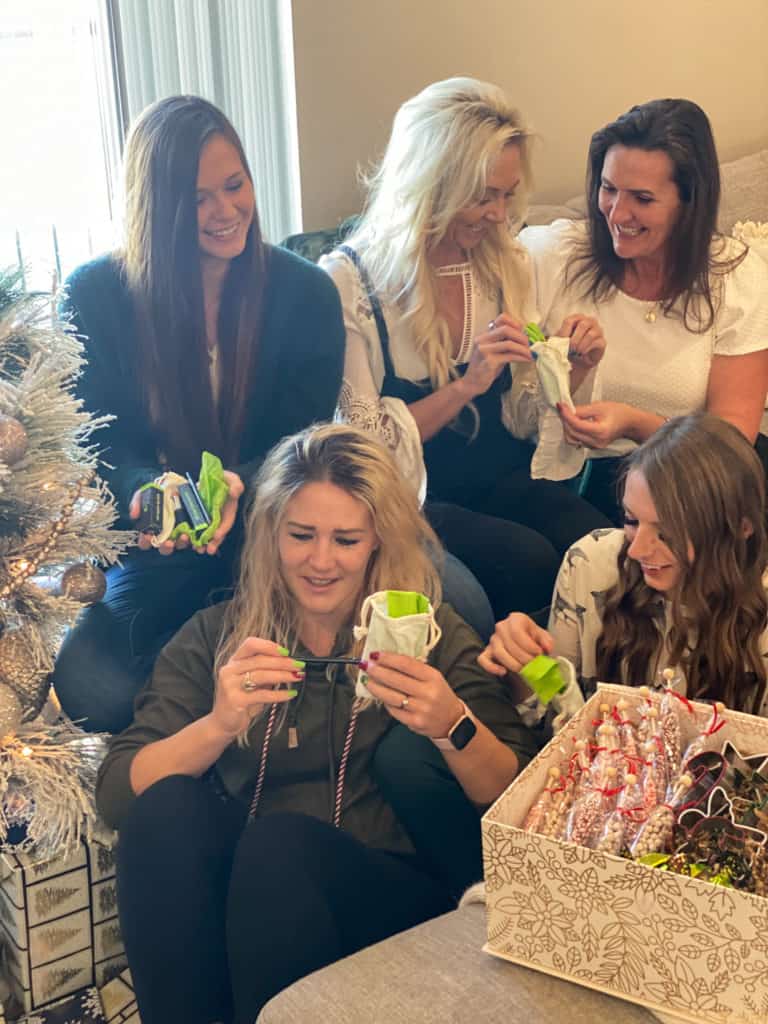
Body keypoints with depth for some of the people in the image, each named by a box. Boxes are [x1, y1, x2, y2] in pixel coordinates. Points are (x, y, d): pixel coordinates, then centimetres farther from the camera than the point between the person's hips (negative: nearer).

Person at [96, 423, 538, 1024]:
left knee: (278, 839, -30)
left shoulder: (433, 638, 3)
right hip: (232, 891, 2)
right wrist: (217, 725, -22)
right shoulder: (214, 637, 7)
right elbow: (117, 796, -4)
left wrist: (453, 726, -23)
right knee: (166, 809, -26)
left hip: (391, 892, -1)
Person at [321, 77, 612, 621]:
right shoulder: (348, 281, -13)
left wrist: (575, 368, -9)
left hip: (503, 475, 5)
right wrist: (465, 386, -22)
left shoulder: (508, 264, 4)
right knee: (530, 564, -29)